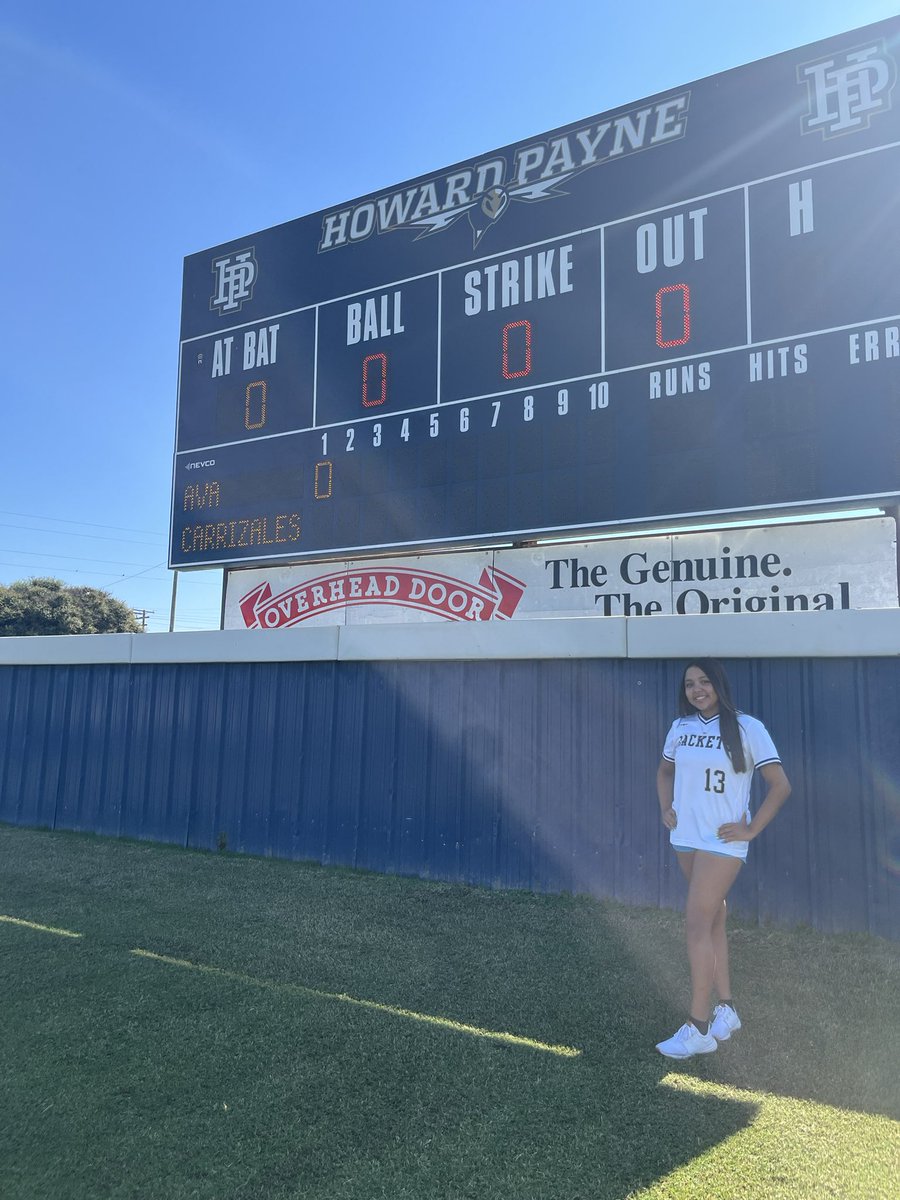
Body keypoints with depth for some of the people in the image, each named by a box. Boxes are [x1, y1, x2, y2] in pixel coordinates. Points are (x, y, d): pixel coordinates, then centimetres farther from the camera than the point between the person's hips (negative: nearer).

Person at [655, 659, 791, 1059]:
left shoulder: (746, 728, -11)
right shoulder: (680, 727, 4)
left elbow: (780, 786, -9)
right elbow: (665, 771, 21)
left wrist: (751, 829, -11)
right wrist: (665, 808, 7)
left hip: (722, 842, -6)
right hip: (685, 837, 6)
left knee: (697, 925, -8)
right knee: (712, 922, 15)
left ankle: (697, 1028, 0)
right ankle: (726, 1009, 27)